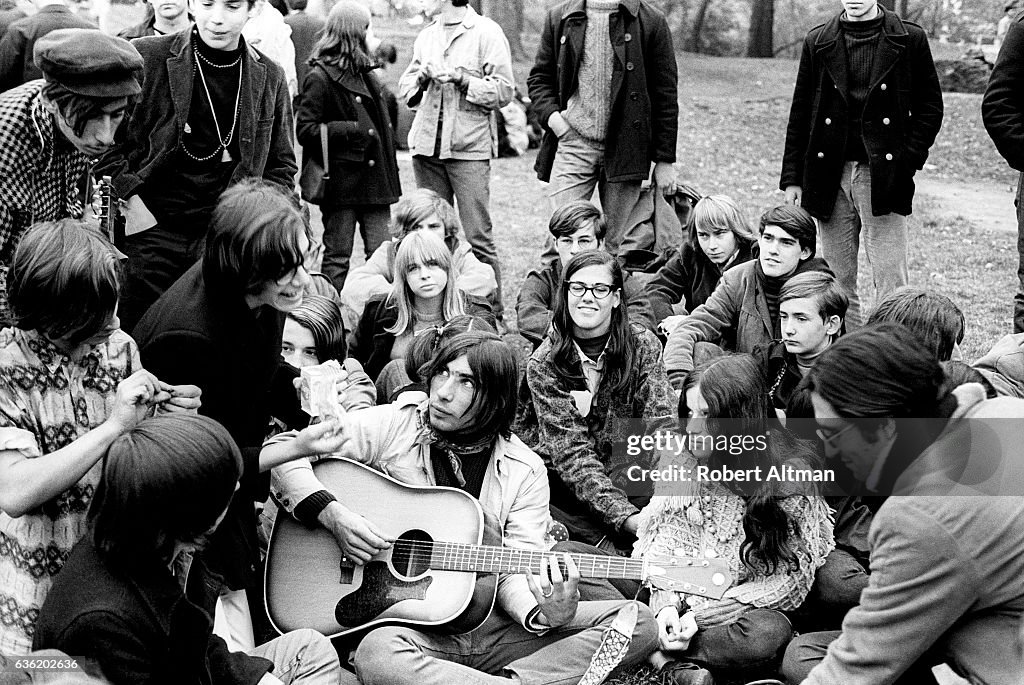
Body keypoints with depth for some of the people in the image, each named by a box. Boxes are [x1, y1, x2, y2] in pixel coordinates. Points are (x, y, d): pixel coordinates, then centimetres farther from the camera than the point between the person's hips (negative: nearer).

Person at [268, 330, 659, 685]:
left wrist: (543, 615, -23)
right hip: (407, 621, -2)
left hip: (494, 624, 3)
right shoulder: (392, 426, 0)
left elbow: (516, 571, -1)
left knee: (636, 622, -14)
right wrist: (333, 515, -17)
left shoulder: (524, 471, 5)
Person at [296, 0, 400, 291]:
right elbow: (305, 130, -13)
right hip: (341, 179, -7)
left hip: (374, 177, 7)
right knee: (337, 256, 2)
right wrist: (353, 130, -19)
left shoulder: (365, 72, 17)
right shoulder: (320, 77, -8)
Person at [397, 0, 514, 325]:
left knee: (478, 237, -8)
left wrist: (462, 79, -15)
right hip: (427, 147, 6)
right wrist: (423, 76, -2)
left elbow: (504, 91, -6)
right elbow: (405, 90, 18)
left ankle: (493, 313, 0)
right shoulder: (426, 36, 17)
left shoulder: (486, 33, -1)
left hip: (469, 149, -6)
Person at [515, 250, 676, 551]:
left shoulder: (643, 345, -3)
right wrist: (626, 517, -33)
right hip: (561, 479, -1)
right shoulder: (544, 363, -10)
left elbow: (663, 428, -12)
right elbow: (571, 453, -19)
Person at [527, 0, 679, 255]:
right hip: (573, 142, 2)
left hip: (624, 147, -1)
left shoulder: (650, 21, 0)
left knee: (619, 245, 3)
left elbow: (665, 94, 1)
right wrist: (551, 115, -4)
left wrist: (664, 160, -2)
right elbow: (539, 78, 17)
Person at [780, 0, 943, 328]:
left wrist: (908, 159, -7)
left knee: (890, 282, -4)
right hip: (830, 175, 3)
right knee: (837, 279, 8)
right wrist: (792, 177, 6)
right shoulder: (818, 42, 9)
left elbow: (930, 107, 4)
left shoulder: (909, 39, 2)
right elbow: (799, 114, 10)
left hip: (884, 175, -3)